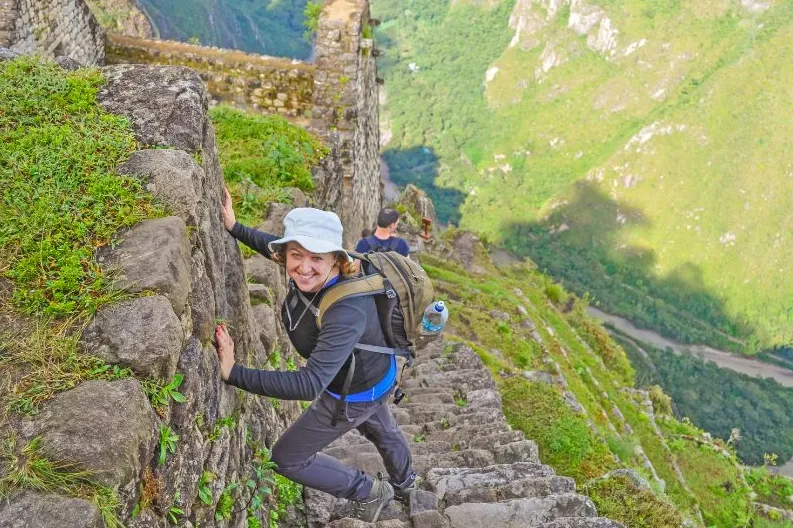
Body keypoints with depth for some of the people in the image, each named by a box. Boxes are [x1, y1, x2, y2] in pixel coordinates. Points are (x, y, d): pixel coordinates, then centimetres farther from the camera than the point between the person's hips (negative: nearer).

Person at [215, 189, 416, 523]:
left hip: (356, 394, -7)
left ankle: (369, 492, 26)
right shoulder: (307, 274, -22)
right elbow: (276, 247, 2)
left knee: (286, 459, 8)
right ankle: (403, 485, 67)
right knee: (380, 430, 35)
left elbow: (309, 384, -48)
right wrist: (234, 227, -9)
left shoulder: (347, 311, -44)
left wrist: (234, 373, -50)